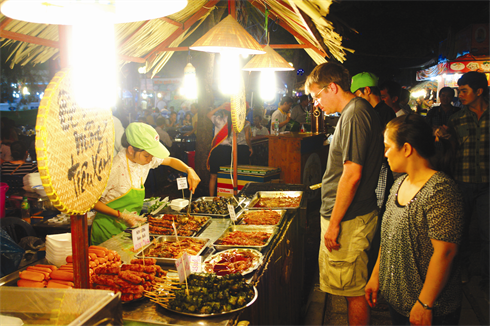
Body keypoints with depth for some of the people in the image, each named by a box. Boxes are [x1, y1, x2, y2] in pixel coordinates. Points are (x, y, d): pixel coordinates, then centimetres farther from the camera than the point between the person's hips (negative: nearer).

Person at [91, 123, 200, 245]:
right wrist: (121, 215, -24)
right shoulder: (114, 168, -26)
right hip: (109, 230, -6)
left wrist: (189, 170, -3)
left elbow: (170, 161, 14)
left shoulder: (145, 157, -5)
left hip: (129, 226, 6)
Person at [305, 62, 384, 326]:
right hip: (353, 215, 10)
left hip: (348, 219, -10)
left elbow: (352, 174, -23)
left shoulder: (354, 115, -18)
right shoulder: (358, 111, 13)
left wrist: (334, 223, -19)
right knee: (352, 287, 19)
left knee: (353, 290, 2)